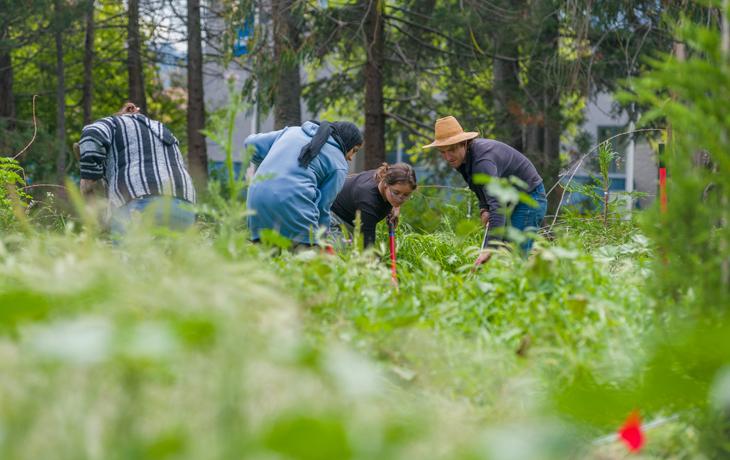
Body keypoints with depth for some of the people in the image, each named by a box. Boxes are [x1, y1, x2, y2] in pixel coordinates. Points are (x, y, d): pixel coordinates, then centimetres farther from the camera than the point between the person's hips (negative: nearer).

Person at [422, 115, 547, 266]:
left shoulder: (482, 161, -33)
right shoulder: (461, 157, -3)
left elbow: (497, 205, -44)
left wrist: (490, 248, -53)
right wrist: (483, 209, -2)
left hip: (529, 201, -10)